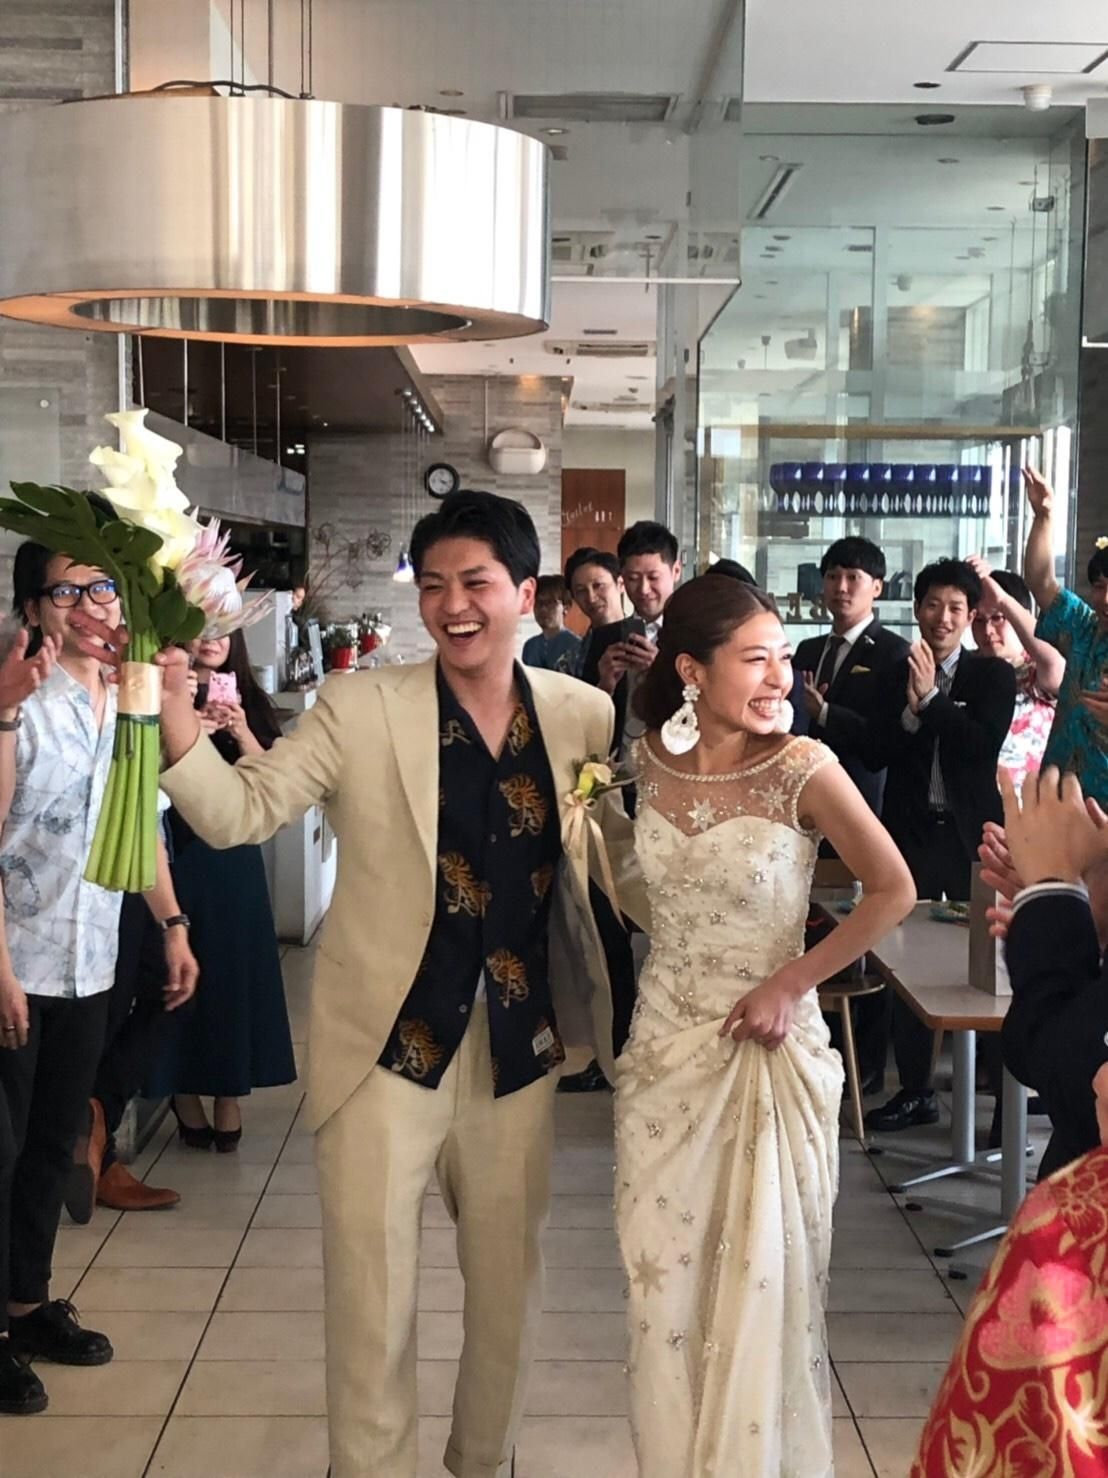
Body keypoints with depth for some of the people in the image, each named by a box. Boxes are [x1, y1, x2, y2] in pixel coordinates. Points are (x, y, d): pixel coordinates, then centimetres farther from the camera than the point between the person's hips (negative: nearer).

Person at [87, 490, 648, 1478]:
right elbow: (241, 813, -13)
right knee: (372, 1294, 6)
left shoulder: (584, 717, -1)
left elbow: (627, 862, 7)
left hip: (520, 1050, 3)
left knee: (510, 1279, 19)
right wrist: (176, 718, -31)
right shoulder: (362, 709, -8)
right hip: (389, 1046, -2)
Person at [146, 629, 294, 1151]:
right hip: (178, 850, -3)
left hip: (233, 857, 3)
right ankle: (185, 1093, 14)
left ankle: (229, 1094, 14)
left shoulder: (248, 700, 9)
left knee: (233, 969, 5)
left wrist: (240, 731, -14)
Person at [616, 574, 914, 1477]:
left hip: (768, 1050, -4)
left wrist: (790, 983, -13)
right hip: (666, 1046, 4)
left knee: (763, 1283, 7)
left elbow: (893, 892, -11)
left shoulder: (802, 768, -15)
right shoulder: (652, 758, -2)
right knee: (666, 1277, 12)